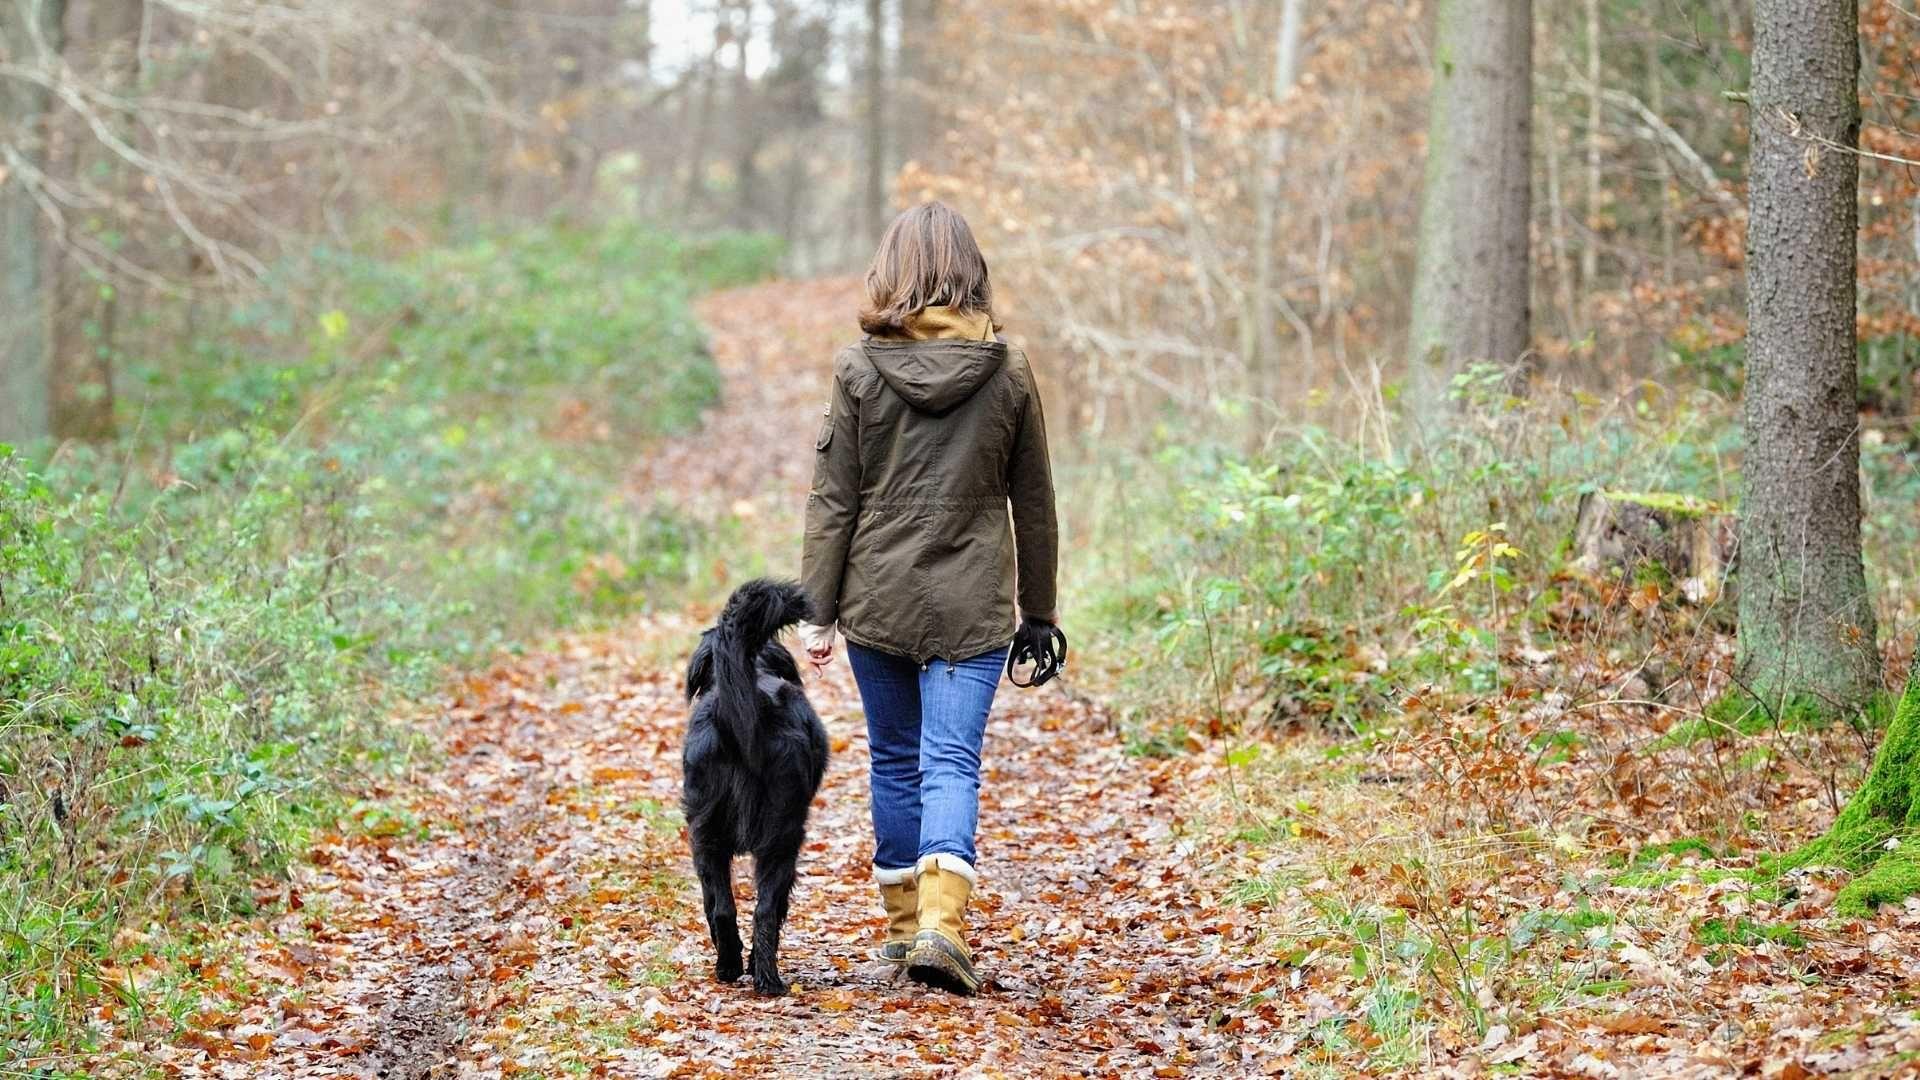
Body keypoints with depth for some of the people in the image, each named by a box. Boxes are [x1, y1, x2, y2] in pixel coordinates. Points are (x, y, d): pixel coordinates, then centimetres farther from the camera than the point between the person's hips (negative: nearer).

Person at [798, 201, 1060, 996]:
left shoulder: (860, 369, -4)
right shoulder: (1007, 372, -1)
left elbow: (832, 500, -4)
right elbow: (1033, 504, 5)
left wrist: (816, 610, 1)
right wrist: (1039, 611, 14)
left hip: (876, 599, 1)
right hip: (972, 603, 0)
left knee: (895, 759, 14)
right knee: (952, 763, -3)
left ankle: (904, 923, 22)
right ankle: (941, 923, -21)